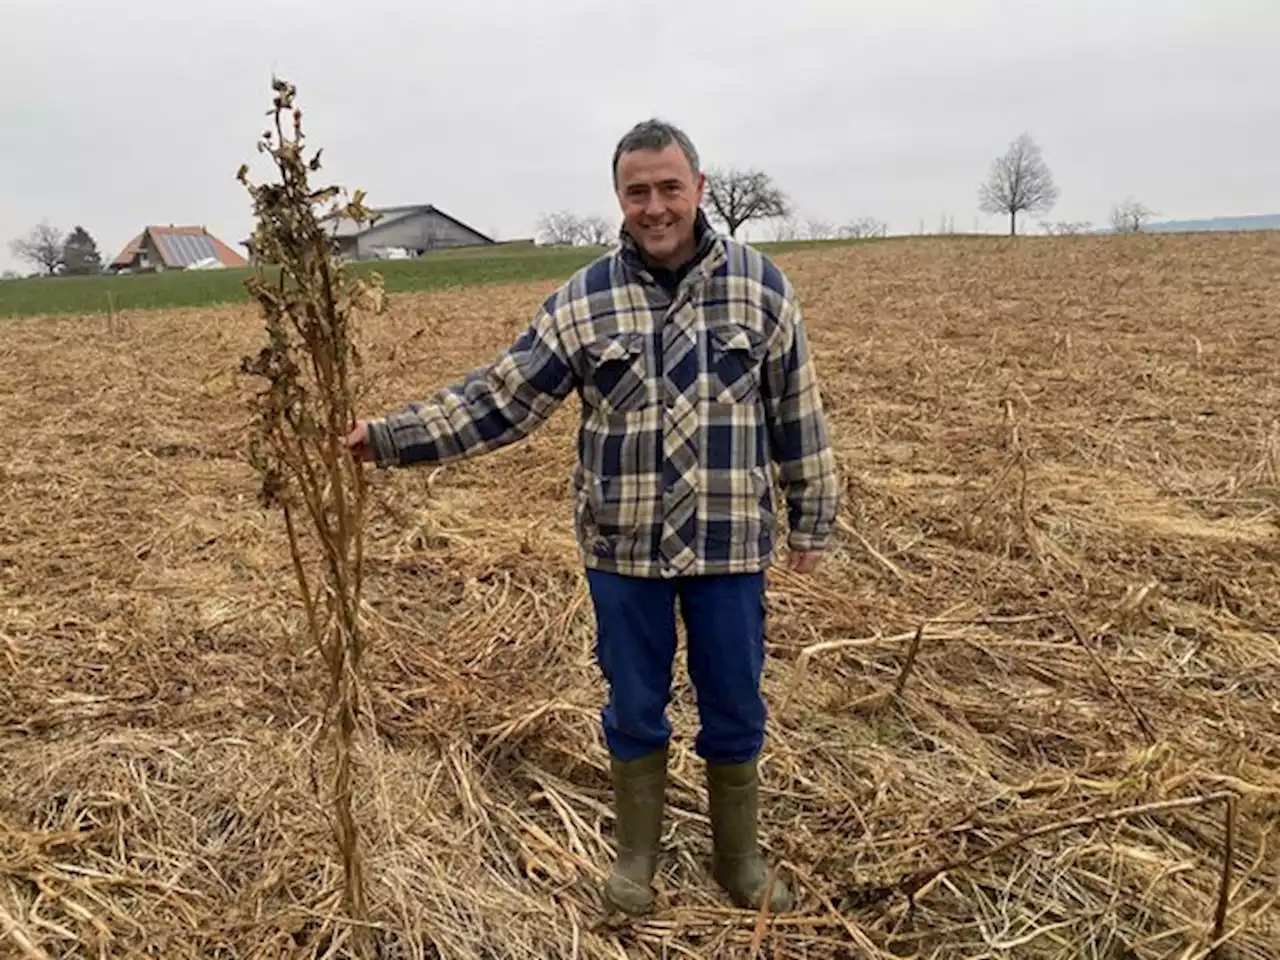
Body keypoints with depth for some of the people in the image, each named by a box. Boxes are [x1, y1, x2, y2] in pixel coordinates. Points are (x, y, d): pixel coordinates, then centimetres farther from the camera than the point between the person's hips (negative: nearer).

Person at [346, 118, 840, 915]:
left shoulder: (760, 284, -3)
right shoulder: (583, 300, -4)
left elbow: (799, 413, 2)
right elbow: (498, 398, -5)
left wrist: (812, 518, 5)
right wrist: (388, 438, -13)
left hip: (730, 545, 0)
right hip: (623, 548, 0)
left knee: (735, 712, 14)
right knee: (634, 710, 15)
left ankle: (740, 858, 37)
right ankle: (637, 854, 37)